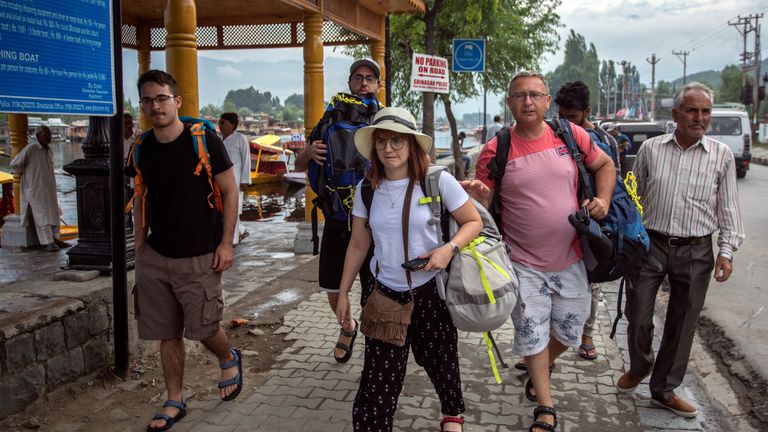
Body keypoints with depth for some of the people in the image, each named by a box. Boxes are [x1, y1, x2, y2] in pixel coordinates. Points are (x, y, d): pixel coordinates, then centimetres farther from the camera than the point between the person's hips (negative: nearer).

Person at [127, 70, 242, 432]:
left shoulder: (203, 140, -10)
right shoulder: (142, 150, 4)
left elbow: (229, 190, -6)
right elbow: (141, 201, 14)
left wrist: (226, 243, -10)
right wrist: (139, 249, 11)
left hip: (199, 257, -4)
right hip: (155, 258, 4)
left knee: (202, 328, -1)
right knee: (167, 334, 10)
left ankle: (229, 359, 33)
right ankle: (174, 402, 26)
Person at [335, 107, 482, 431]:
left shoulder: (438, 181, -11)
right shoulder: (367, 189, -1)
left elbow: (474, 222, -3)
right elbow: (358, 245, 7)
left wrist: (450, 248, -21)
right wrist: (343, 292, 9)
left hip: (430, 292, -1)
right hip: (383, 293, 2)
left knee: (439, 360, 15)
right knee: (379, 373, -3)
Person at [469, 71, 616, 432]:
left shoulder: (571, 135, -4)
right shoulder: (495, 151, -10)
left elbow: (605, 165, 12)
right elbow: (483, 205, -5)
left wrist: (603, 199, -5)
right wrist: (475, 195, -28)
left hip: (570, 260, 3)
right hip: (524, 264, -2)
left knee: (569, 331, 17)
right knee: (532, 334, 5)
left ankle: (541, 366, 50)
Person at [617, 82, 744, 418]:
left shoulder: (721, 156, 0)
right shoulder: (651, 148, 1)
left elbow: (728, 208, 3)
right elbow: (635, 197, 8)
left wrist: (727, 250, -5)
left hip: (696, 252, 0)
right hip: (650, 244, 0)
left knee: (682, 324, 9)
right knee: (638, 317, 5)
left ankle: (663, 390, 26)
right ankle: (639, 367, 35)